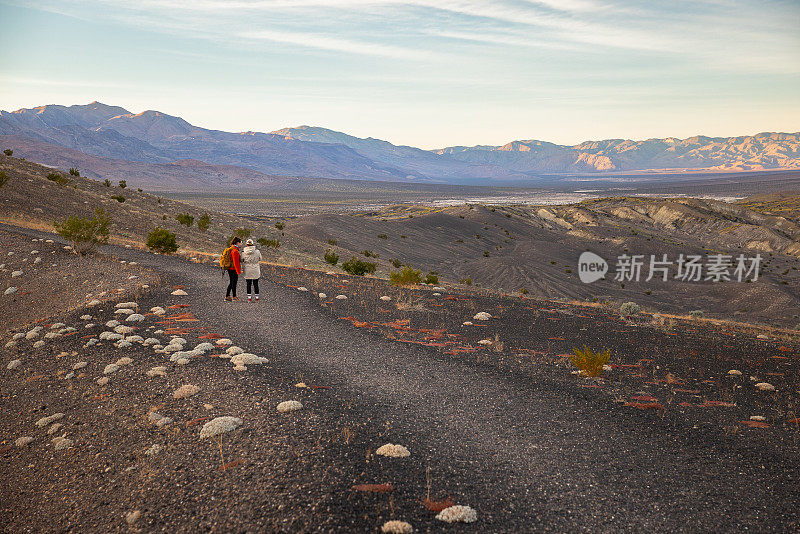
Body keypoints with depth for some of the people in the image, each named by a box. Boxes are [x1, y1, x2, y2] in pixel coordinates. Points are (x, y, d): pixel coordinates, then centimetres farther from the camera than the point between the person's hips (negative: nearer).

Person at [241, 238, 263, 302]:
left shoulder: (244, 252, -10)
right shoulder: (257, 251, -11)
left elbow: (242, 260, 3)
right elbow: (260, 259, 4)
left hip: (247, 270, 0)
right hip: (256, 270, 0)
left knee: (248, 284, 11)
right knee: (256, 284, 10)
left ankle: (249, 298, 13)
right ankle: (256, 297, 13)